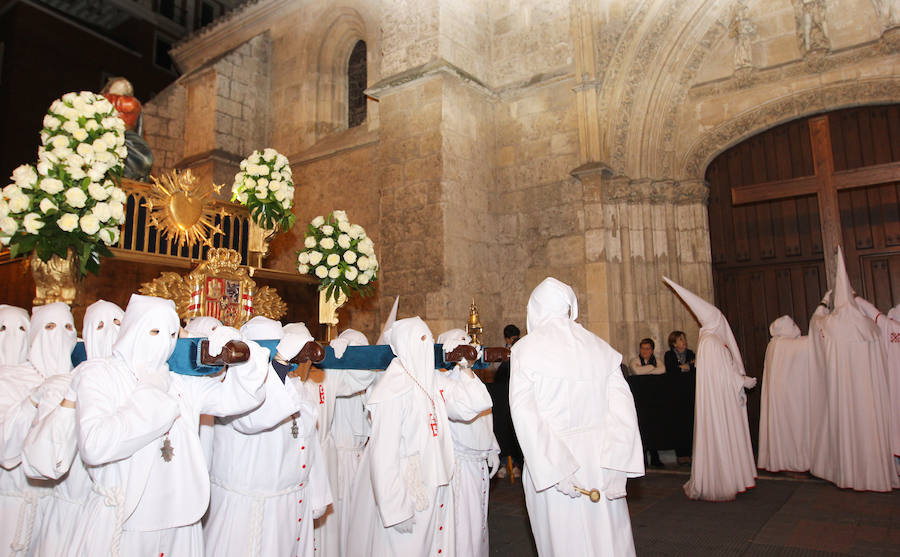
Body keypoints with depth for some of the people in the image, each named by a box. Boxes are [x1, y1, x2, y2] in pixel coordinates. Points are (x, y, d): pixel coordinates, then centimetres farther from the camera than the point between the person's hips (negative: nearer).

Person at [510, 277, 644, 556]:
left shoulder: (526, 348, -5)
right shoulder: (600, 348, 4)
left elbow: (524, 413, -15)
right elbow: (622, 406, -4)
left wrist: (556, 469, -16)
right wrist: (616, 467, -7)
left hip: (550, 463, -3)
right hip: (600, 459, 4)